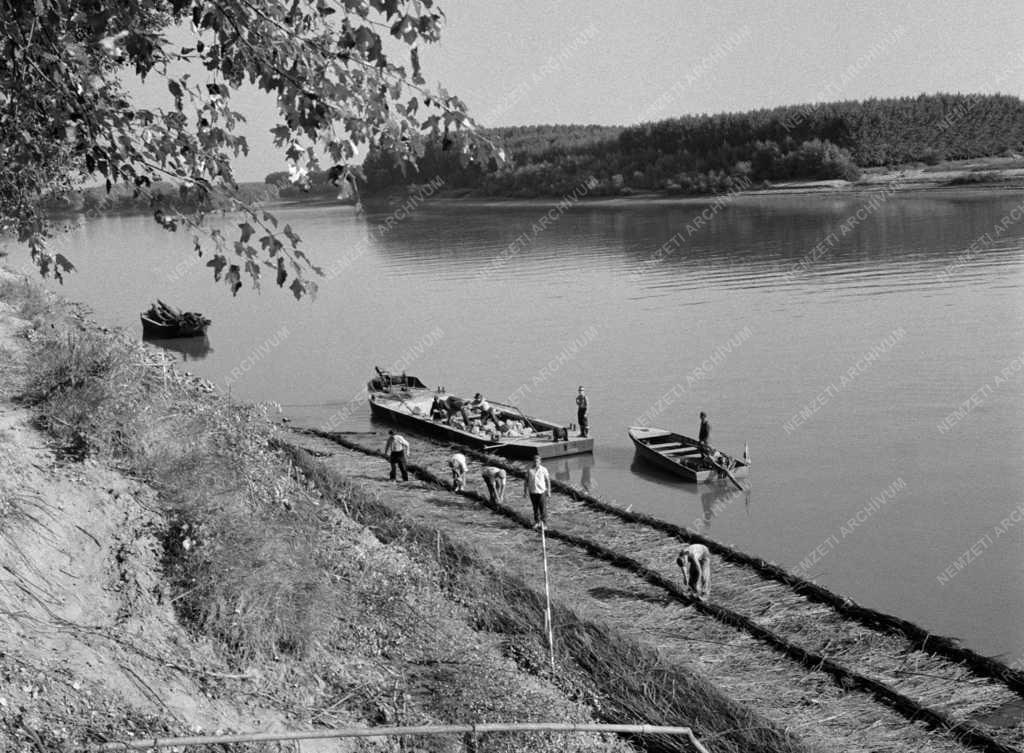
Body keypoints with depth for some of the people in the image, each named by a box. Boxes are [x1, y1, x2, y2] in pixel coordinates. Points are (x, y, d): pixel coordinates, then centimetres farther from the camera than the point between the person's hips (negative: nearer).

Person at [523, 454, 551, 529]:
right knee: (535, 508, 10)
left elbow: (548, 480, 3)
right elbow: (526, 481, 8)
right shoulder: (529, 470, 3)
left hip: (541, 491, -2)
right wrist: (525, 491, 6)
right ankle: (537, 522, 20)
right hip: (532, 492, 2)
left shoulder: (543, 470, -2)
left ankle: (544, 523, 6)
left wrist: (548, 491, 0)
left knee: (543, 508, -2)